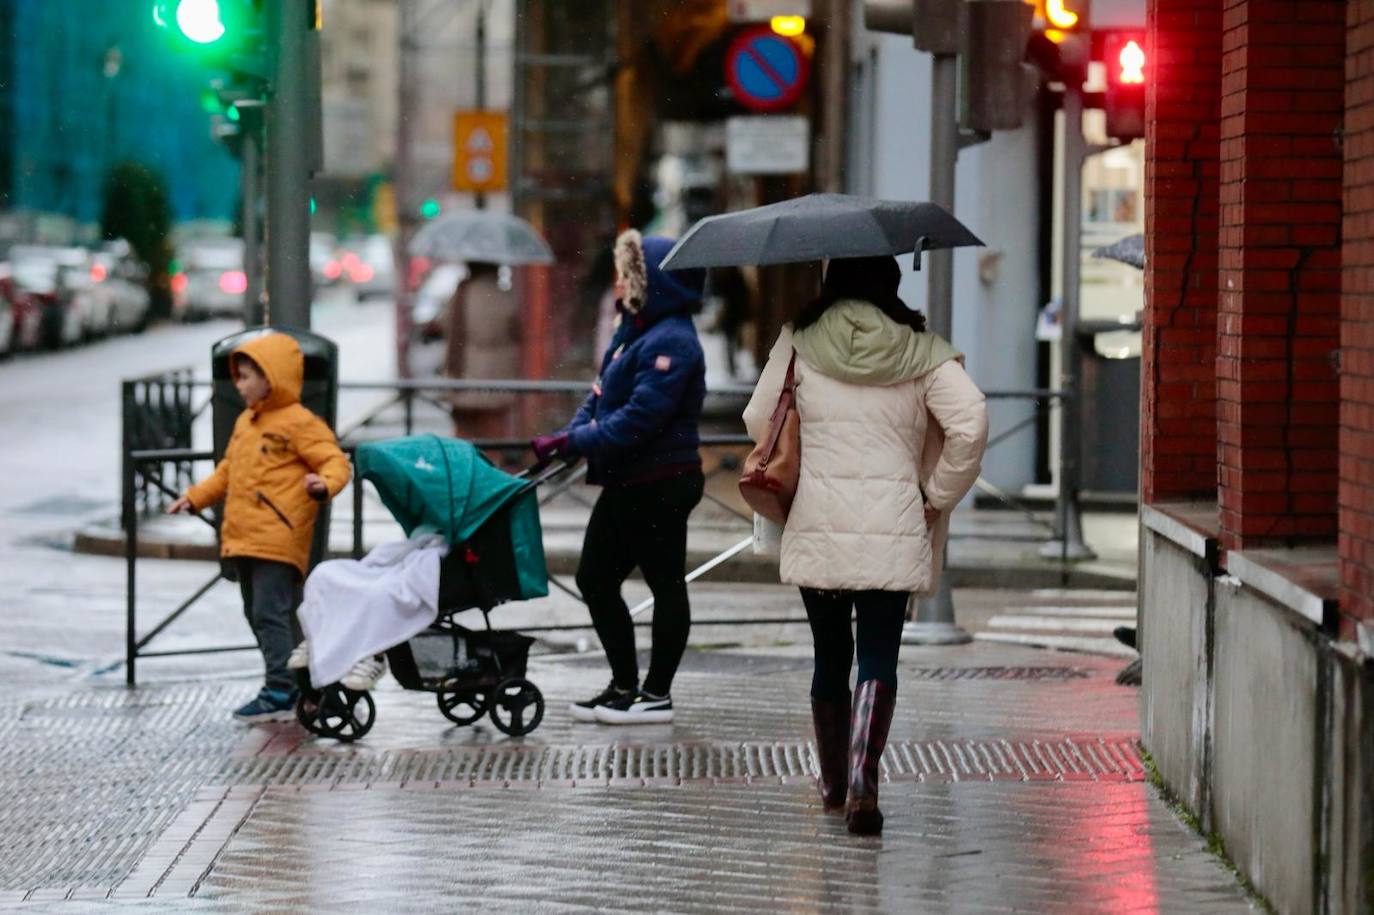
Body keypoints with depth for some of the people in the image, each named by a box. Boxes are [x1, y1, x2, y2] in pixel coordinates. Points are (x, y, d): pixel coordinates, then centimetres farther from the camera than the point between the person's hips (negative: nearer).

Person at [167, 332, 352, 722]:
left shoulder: (300, 423, -9)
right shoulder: (245, 422, 19)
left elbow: (336, 461, -15)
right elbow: (228, 471, 29)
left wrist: (324, 483, -35)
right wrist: (195, 498, 26)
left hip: (277, 540, -10)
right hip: (243, 539, 10)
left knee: (272, 614, -12)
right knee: (256, 613, 14)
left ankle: (280, 693, -10)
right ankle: (285, 682, 22)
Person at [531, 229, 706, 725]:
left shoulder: (672, 342, -18)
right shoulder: (633, 331, 13)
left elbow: (639, 418, -26)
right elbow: (601, 397, 15)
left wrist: (574, 442, -23)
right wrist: (570, 435, -3)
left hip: (659, 484, -10)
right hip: (626, 482, 10)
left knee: (664, 583, 2)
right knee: (595, 578, 12)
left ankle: (656, 694, 10)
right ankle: (624, 684, 21)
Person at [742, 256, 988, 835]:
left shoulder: (798, 342, 2)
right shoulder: (920, 352, 0)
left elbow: (758, 421, 7)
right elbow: (970, 423, -10)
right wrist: (939, 495, 2)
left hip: (816, 530, 1)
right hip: (893, 528, -1)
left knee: (831, 655, 15)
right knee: (879, 657, -1)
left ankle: (834, 781, 26)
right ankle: (861, 781, -18)